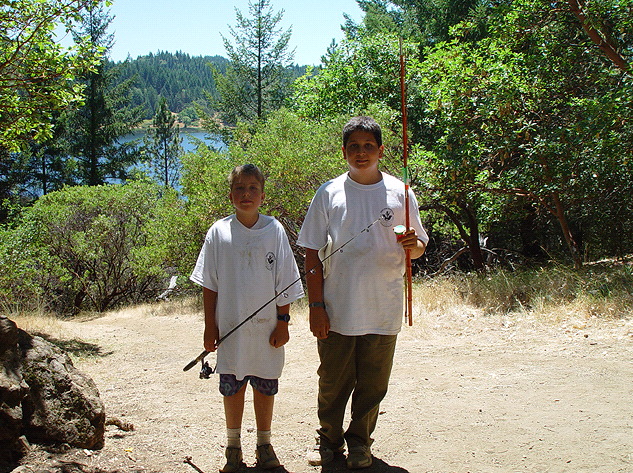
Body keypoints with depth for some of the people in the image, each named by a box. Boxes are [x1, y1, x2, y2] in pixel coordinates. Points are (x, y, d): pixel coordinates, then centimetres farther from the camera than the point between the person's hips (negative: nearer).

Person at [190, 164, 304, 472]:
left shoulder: (274, 230, -2)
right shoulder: (219, 232, 0)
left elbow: (285, 282, 2)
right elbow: (209, 284, 3)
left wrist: (283, 322, -1)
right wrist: (210, 326, 1)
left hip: (266, 326, 0)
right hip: (230, 326, 0)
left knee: (265, 385, 9)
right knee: (232, 385, 9)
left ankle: (264, 444, 26)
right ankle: (233, 446, 25)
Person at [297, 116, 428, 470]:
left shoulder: (400, 193, 3)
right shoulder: (329, 194, 1)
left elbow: (419, 247, 9)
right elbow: (313, 254, 1)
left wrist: (413, 246, -15)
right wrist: (316, 306, -5)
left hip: (383, 311, 1)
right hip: (336, 311, 0)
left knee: (373, 384, 11)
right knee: (333, 382, 11)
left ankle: (359, 440, 32)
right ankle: (329, 438, 32)